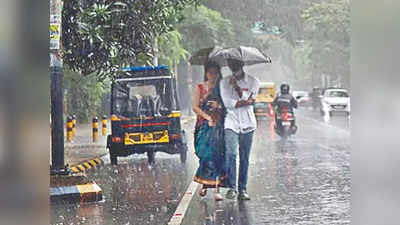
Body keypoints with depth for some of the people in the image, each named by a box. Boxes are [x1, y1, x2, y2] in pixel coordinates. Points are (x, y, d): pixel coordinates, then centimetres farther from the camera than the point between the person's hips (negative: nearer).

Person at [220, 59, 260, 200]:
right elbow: (227, 103, -4)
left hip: (247, 124, 1)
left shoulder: (253, 82, 6)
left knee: (245, 158, 2)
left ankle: (242, 189, 9)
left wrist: (236, 86, -11)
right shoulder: (224, 82, 7)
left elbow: (247, 99, -7)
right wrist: (246, 102, -9)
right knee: (231, 154, -17)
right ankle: (231, 187, -14)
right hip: (231, 123, -1)